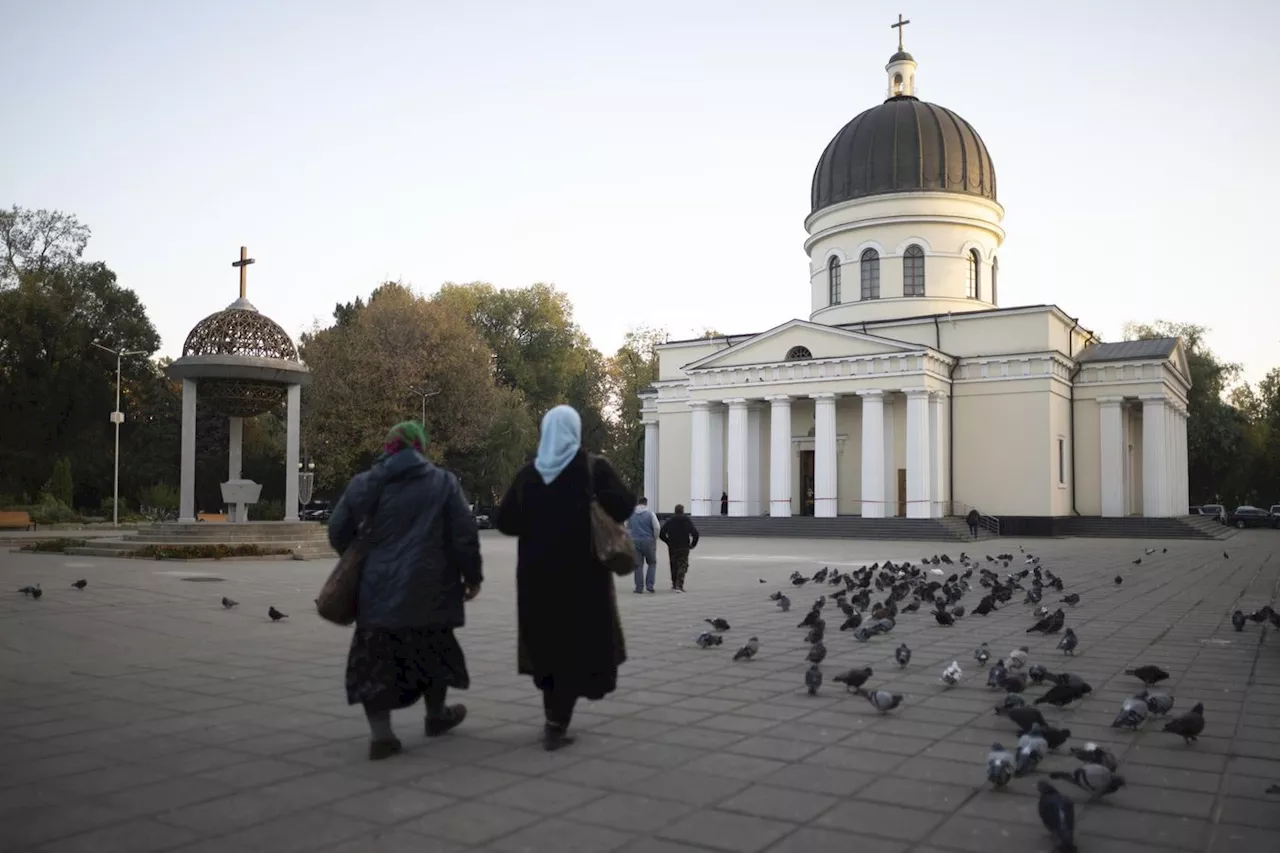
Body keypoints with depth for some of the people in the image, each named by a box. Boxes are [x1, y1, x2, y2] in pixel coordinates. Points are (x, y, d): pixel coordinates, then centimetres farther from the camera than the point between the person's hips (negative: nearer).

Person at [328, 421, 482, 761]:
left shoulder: (366, 483, 3)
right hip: (428, 588, 0)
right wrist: (472, 575, 6)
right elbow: (464, 533, -4)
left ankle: (380, 735, 3)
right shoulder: (443, 482, 0)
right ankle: (436, 716, 36)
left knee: (376, 659, 6)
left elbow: (338, 531, 5)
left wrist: (358, 562, 22)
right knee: (433, 651, 20)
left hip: (379, 588, 0)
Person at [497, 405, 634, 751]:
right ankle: (557, 725, -1)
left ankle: (554, 717, 27)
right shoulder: (593, 468, -9)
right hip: (583, 572, -3)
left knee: (546, 642, 18)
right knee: (580, 644, 6)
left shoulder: (527, 474, 0)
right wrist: (629, 496, 5)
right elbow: (622, 508, -15)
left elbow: (505, 522, 3)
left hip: (537, 573, 4)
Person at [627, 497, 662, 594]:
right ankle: (649, 584, 2)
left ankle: (639, 587, 4)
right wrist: (655, 539, 6)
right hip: (648, 541, -2)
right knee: (652, 563, 13)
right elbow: (657, 527, -8)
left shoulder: (631, 514, 7)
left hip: (635, 541, 2)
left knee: (638, 565, 6)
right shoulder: (650, 513, -3)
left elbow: (628, 528, 13)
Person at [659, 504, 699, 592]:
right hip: (684, 547, -2)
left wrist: (668, 542, 12)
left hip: (672, 547, 2)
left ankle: (674, 584, 25)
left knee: (674, 565, 15)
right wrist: (693, 544, 3)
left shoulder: (669, 521, 2)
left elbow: (661, 534, -2)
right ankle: (679, 585, -12)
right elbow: (695, 533, -11)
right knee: (682, 566, 0)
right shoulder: (688, 520, -2)